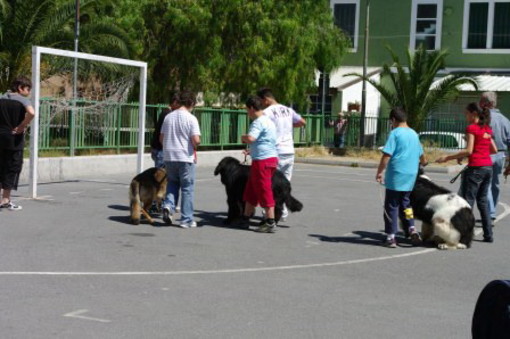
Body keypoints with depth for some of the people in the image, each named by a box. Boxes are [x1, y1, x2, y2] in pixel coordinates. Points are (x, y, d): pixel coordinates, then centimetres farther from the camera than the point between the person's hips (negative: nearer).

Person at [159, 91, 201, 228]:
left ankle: (168, 205, -1)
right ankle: (186, 220, 7)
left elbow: (161, 138, 9)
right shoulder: (191, 118, -10)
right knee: (187, 188, 5)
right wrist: (196, 145, 3)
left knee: (172, 183, 23)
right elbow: (196, 140, -18)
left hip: (169, 157, 4)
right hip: (185, 158, -4)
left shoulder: (168, 117, 5)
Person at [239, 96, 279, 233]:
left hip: (263, 161, -10)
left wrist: (243, 137, -9)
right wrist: (252, 150, 34)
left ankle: (270, 223, -2)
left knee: (264, 192, -5)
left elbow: (250, 138, -30)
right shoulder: (268, 121, 18)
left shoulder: (259, 122, -15)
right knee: (251, 190, 16)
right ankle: (245, 219, 24)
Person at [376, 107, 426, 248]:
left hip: (395, 176, -6)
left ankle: (391, 237, 3)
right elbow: (421, 154, 27)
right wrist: (423, 162, 49)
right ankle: (412, 228, 4)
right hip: (411, 176, 6)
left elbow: (386, 155, -17)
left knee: (391, 206, 1)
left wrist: (379, 172, -8)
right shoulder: (414, 134, 12)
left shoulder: (395, 133, -9)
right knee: (405, 203, 18)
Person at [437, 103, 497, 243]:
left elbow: (468, 151, -17)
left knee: (468, 201, -5)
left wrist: (448, 157, -15)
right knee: (482, 201, 15)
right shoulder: (487, 129, 13)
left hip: (475, 168, -8)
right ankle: (488, 235, 15)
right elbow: (494, 150, 17)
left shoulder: (471, 128, -9)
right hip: (488, 167, 8)